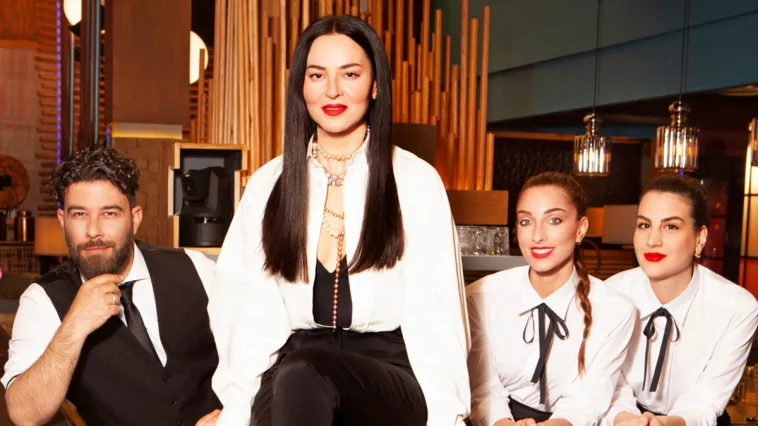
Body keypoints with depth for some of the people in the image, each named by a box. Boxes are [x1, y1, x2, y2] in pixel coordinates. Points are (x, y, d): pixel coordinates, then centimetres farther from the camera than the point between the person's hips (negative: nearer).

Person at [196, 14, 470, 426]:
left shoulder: (415, 180, 1)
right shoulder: (267, 183, 8)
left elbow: (434, 311, -3)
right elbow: (248, 309, 3)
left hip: (387, 372, -2)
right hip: (293, 364, 3)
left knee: (301, 375, -34)